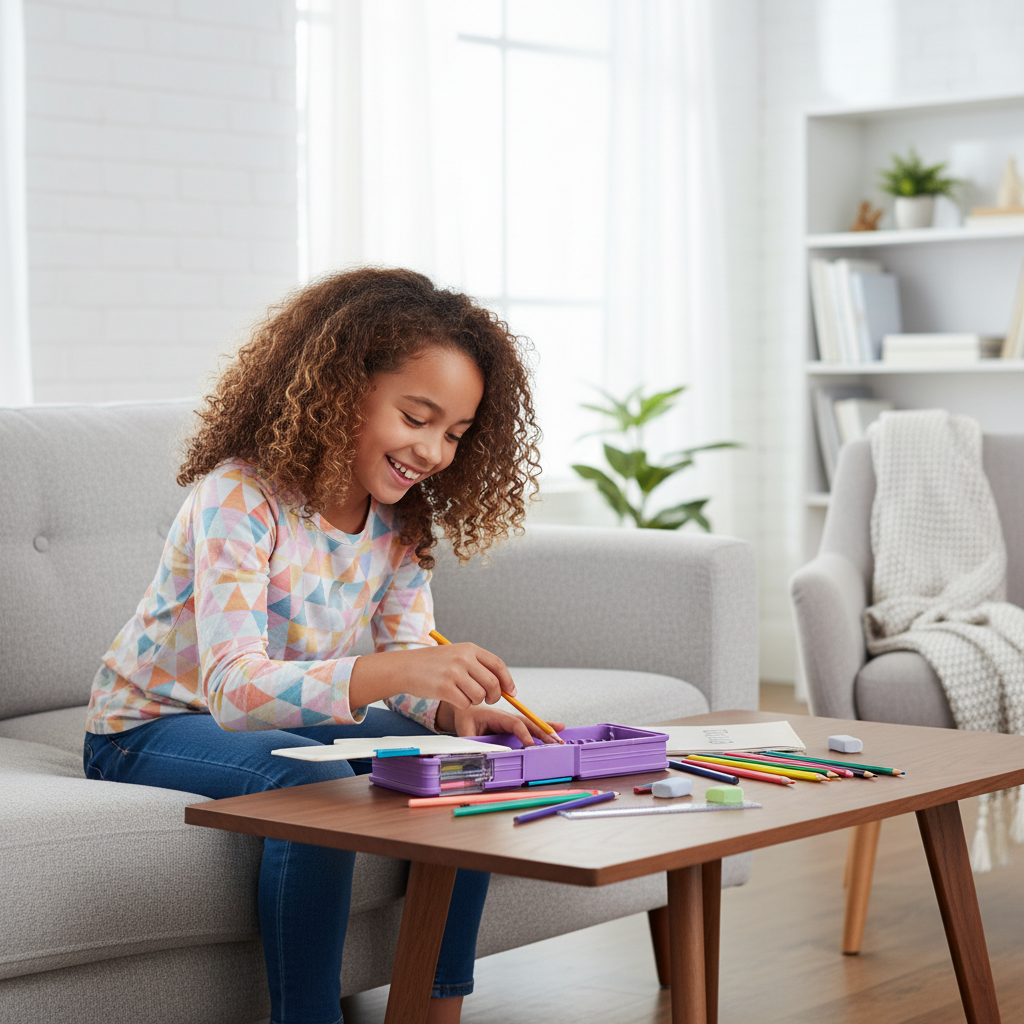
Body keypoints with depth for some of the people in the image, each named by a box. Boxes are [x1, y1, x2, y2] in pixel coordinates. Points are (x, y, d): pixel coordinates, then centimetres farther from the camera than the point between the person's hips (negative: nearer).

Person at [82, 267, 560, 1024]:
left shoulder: (400, 519, -5)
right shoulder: (240, 498, -28)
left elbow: (411, 654, -5)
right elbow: (233, 688, -38)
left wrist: (455, 708, -30)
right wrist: (389, 672, -54)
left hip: (289, 720, 7)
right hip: (151, 726, -7)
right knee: (315, 782, -34)